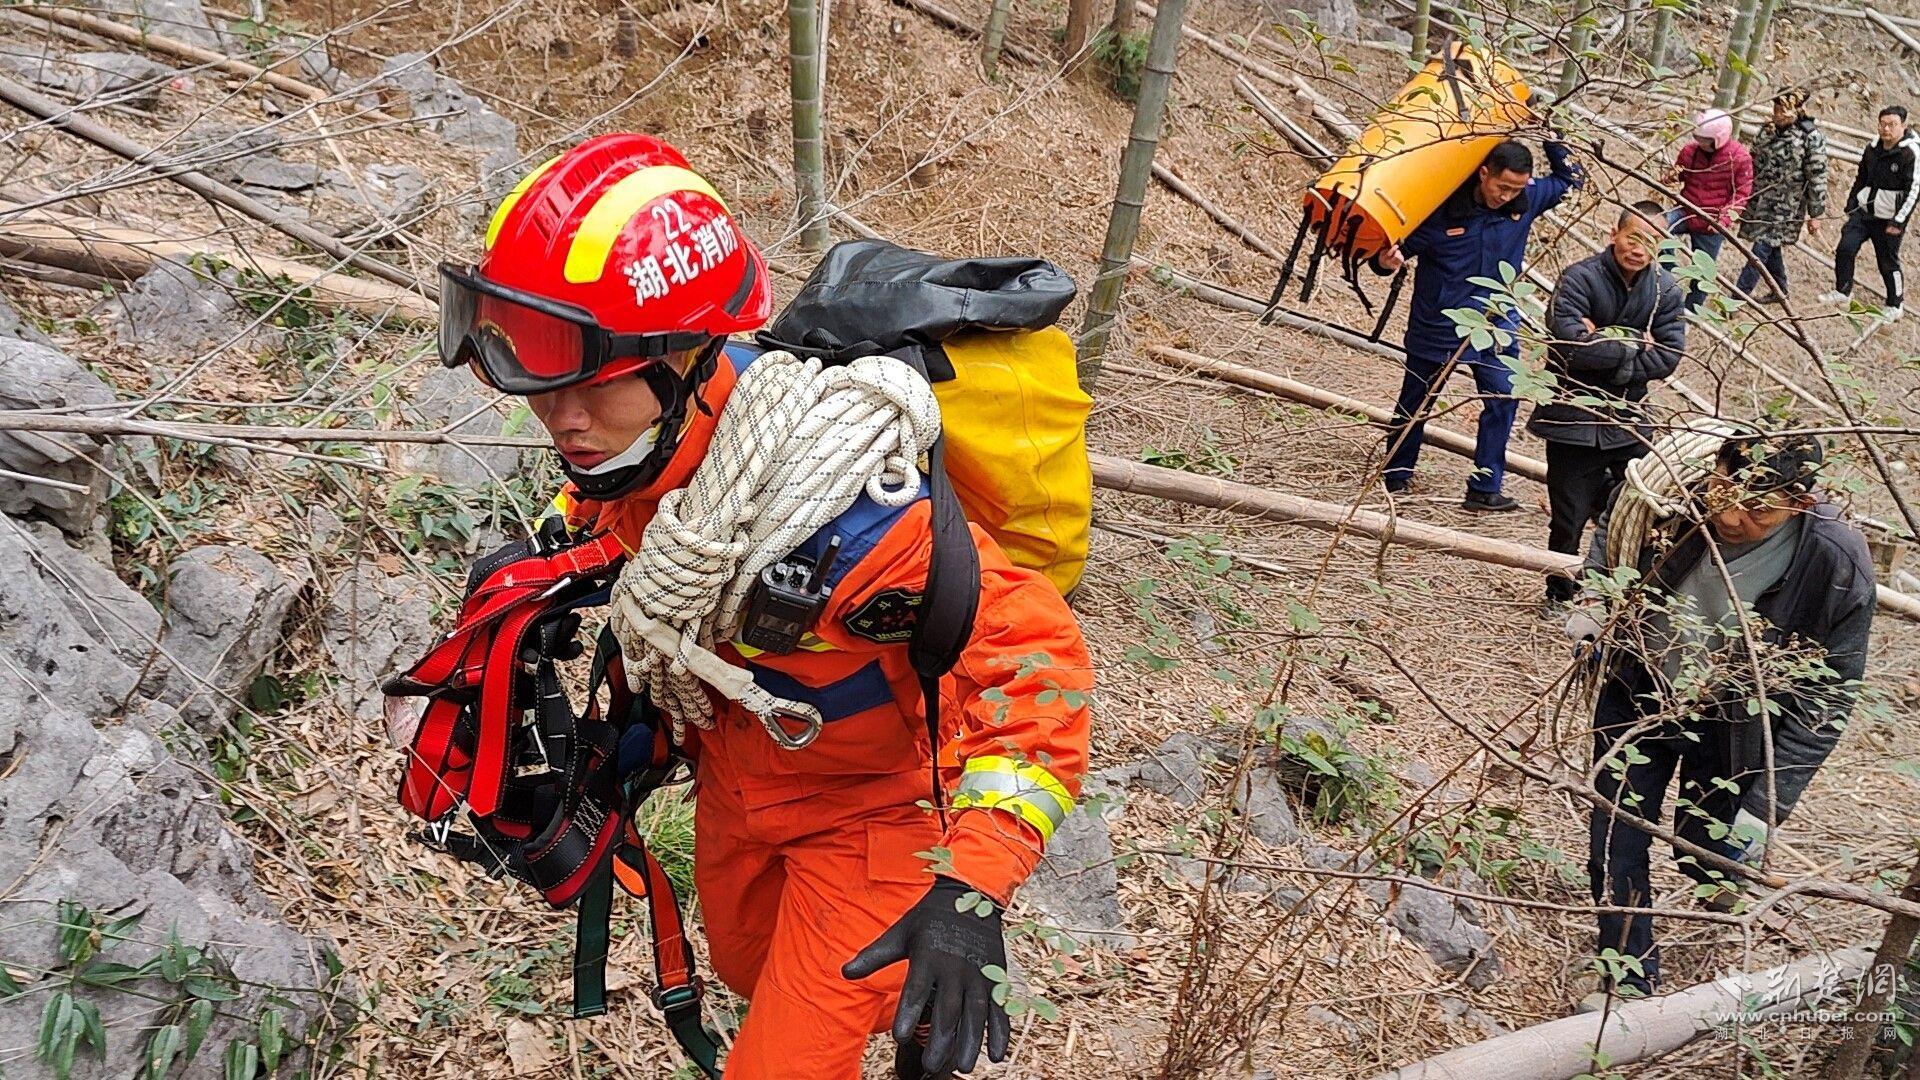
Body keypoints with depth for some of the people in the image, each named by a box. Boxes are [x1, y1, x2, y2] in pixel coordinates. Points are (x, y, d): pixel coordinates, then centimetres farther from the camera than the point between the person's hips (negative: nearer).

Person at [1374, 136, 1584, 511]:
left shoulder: (1526, 202, -5)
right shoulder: (1443, 206, -18)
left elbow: (1569, 179, 12)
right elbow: (1403, 245, -11)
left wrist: (1551, 139, -1)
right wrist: (1386, 260, -33)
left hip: (1493, 323, 3)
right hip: (1437, 322, -3)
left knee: (1503, 399, -10)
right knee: (1414, 404, 12)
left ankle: (1485, 487, -4)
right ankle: (1397, 477, 29)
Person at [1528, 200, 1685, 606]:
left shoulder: (1666, 290, 1)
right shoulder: (1580, 278, -13)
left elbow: (1670, 355, -8)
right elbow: (1570, 344, -27)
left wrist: (1604, 346, -16)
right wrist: (1633, 348, -16)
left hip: (1629, 421, 4)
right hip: (1574, 418, -4)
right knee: (1570, 519, 4)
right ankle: (1560, 596, 24)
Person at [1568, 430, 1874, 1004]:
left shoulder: (1837, 565, -30)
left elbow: (1825, 695, -19)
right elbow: (1612, 529, 2)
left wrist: (1768, 804, -21)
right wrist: (1594, 601, -12)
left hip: (1730, 725, -1)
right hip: (1639, 694, 2)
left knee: (1704, 856, 19)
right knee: (1614, 849, 6)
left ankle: (1733, 869, 58)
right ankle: (1630, 982, 28)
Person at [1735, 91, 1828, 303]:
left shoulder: (1811, 138, -13)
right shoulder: (1767, 130, 4)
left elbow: (1817, 178, -10)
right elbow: (1753, 161, 16)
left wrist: (1815, 214, -8)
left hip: (1785, 205, -6)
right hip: (1760, 198, 6)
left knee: (1762, 249, -10)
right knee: (1771, 247, 16)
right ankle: (1779, 291, 32)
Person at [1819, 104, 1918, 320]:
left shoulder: (1911, 154, -15)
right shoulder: (1873, 149, 6)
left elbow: (1913, 191, -16)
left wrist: (1899, 221, -18)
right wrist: (1850, 204, 17)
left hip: (1888, 220, -6)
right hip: (1863, 213, 6)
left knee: (1888, 262, 3)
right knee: (1845, 248, -6)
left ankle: (1896, 304, 21)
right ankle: (1843, 292, 10)